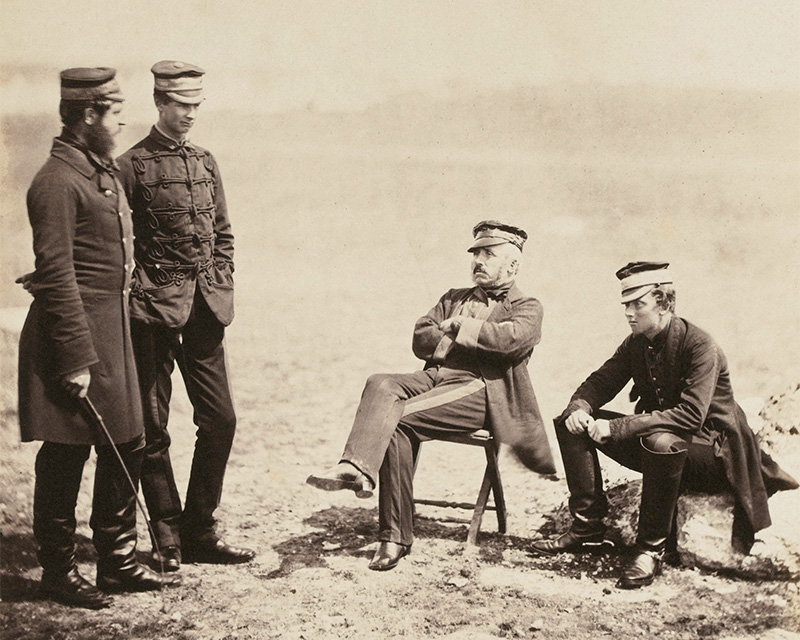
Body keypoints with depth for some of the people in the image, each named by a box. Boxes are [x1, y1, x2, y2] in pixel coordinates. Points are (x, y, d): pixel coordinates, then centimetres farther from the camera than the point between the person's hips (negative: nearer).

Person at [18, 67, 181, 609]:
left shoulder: (104, 171, 14)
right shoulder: (57, 182, -16)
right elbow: (56, 277, -20)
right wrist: (76, 359, -21)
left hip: (113, 331, 10)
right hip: (75, 333, -9)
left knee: (125, 449, 13)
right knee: (65, 457, 2)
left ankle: (118, 561, 25)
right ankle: (59, 572, 14)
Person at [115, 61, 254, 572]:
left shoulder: (206, 162, 13)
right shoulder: (133, 165, -4)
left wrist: (222, 289, 8)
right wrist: (133, 292, -8)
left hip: (205, 309, 6)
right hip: (154, 309, -5)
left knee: (220, 419, 3)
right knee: (153, 427, 2)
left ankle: (200, 533, 15)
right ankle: (167, 538, 14)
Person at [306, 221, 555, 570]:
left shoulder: (527, 307, 15)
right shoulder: (454, 298, 32)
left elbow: (512, 338, -11)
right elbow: (420, 341, 17)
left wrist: (461, 327, -2)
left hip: (480, 389, -5)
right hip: (434, 376, 5)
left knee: (399, 418, -29)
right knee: (381, 385, -29)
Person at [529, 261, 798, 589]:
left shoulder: (700, 346, -21)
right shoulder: (635, 344, 1)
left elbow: (692, 414, -33)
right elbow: (601, 382, 6)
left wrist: (616, 428, -36)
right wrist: (579, 408, -20)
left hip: (711, 451, -7)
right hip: (654, 441, 8)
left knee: (662, 440, -42)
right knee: (571, 423, -4)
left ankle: (651, 548, -27)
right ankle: (587, 526, -2)